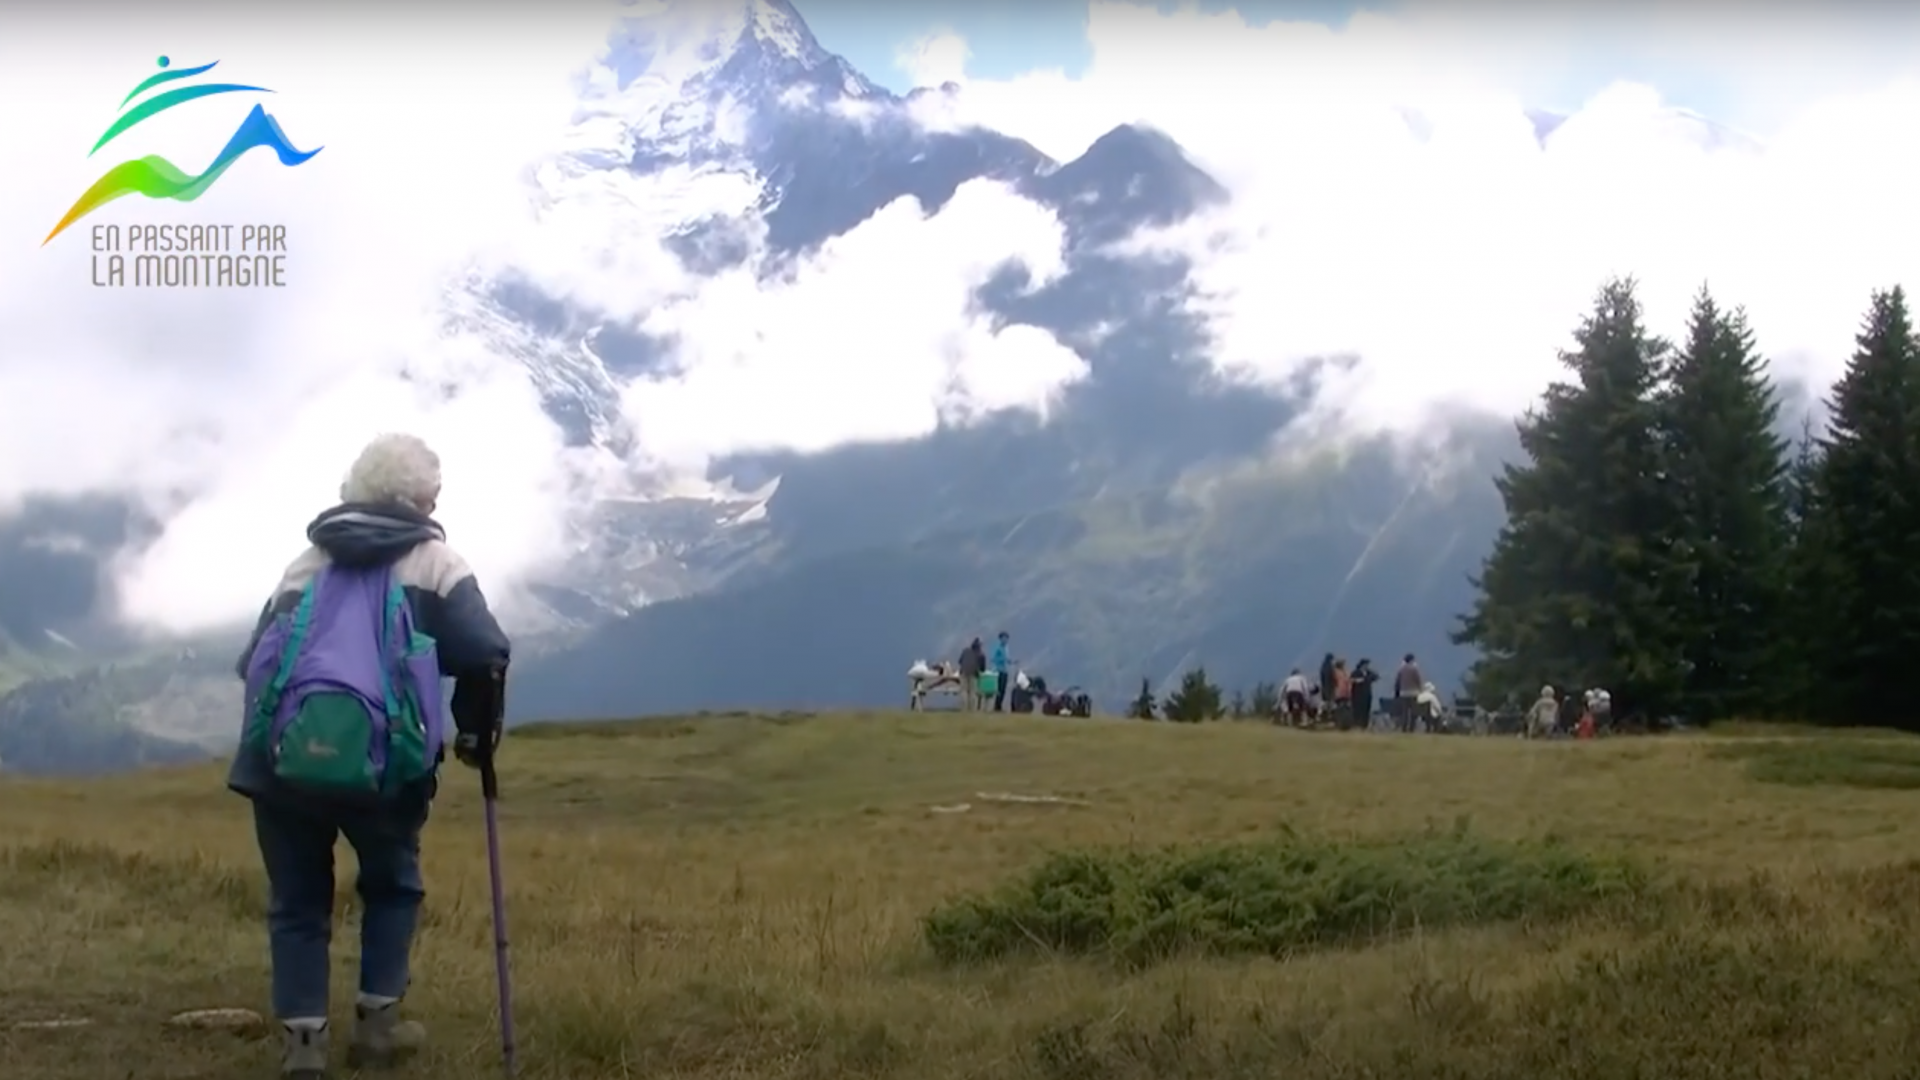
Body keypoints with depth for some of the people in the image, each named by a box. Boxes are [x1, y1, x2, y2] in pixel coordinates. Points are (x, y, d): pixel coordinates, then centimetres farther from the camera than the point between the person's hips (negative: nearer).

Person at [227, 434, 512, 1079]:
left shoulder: (307, 564, 22)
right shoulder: (434, 561, 9)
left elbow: (253, 662, 19)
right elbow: (484, 655, -4)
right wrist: (476, 735, 11)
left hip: (282, 759, 3)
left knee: (297, 902, 14)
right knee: (392, 885, 22)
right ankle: (377, 1025, 19)